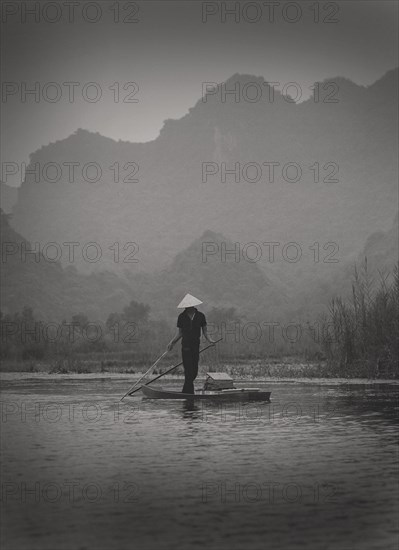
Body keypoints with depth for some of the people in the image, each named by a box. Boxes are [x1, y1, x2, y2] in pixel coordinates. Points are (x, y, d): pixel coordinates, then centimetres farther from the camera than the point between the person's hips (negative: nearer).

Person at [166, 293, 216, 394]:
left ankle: (185, 392, 19)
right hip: (186, 345, -2)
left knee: (194, 371, 3)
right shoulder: (181, 317, 3)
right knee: (188, 370, -8)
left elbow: (204, 330, 9)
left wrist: (209, 339, -7)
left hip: (196, 345, 2)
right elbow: (179, 333, 9)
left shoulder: (200, 316, 3)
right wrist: (172, 342, -2)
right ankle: (189, 392, -2)